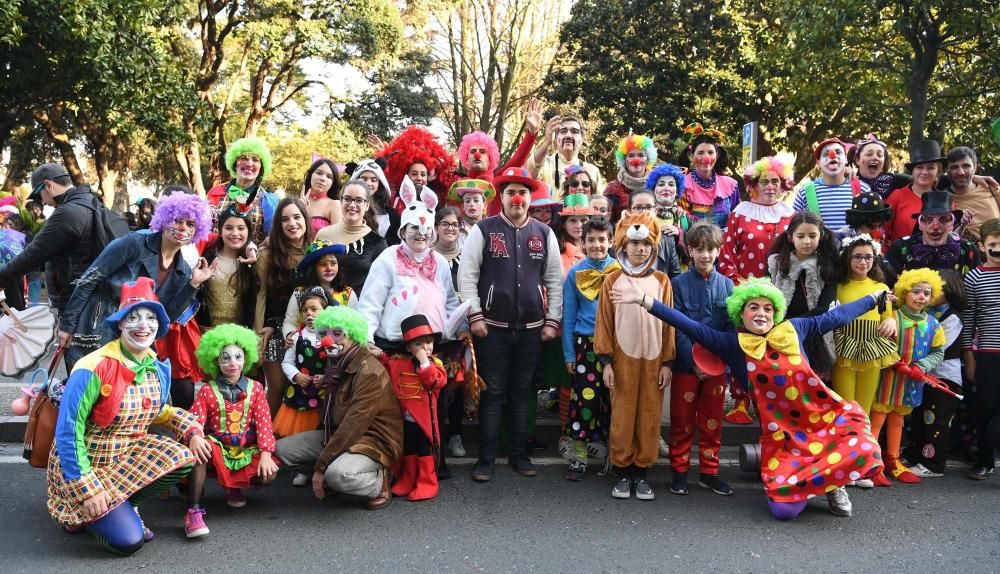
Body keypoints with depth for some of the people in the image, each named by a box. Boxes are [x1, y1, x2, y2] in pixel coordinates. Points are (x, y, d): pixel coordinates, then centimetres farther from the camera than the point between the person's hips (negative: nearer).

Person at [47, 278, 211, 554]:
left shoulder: (158, 367, -3)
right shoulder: (94, 369, -24)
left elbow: (159, 410, 14)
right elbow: (68, 431, -21)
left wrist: (192, 430, -6)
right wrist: (88, 489, -22)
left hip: (131, 453, 7)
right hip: (88, 463, -6)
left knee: (186, 456, -18)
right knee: (128, 540, -17)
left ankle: (126, 505, 5)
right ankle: (79, 513, 14)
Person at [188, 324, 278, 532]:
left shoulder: (255, 388, 4)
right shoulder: (207, 391, -1)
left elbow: (264, 423, -3)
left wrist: (266, 454, -16)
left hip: (246, 449, 2)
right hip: (217, 447, -2)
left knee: (268, 474, -24)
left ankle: (235, 487, 14)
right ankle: (194, 511, -33)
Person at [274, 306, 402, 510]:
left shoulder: (369, 371, -22)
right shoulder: (337, 364, 7)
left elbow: (354, 424, -26)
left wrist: (320, 466, -23)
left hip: (373, 441, -8)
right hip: (338, 434, 8)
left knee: (337, 474, -37)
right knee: (281, 449, -1)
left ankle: (380, 481, -7)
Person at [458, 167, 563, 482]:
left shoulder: (544, 233, 7)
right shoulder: (483, 230, -2)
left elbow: (555, 280, 9)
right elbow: (467, 275, -3)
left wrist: (552, 321, 4)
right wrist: (475, 316, -10)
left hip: (531, 328, 3)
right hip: (492, 326, -3)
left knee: (522, 393, 11)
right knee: (492, 393, 2)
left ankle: (519, 454, 23)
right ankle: (486, 458, 11)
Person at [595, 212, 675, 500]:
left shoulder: (662, 281, 4)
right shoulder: (613, 280, 1)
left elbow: (668, 323, 5)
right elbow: (604, 322, 0)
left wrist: (667, 362, 1)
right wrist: (606, 361, -4)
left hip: (653, 360, 1)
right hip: (623, 359, -1)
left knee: (650, 416, 6)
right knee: (622, 416, 3)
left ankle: (642, 471, 17)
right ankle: (623, 472, 14)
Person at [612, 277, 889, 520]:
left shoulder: (793, 329, 5)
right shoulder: (734, 345, -1)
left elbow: (834, 317, 19)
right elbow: (691, 327, -7)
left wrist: (875, 298, 27)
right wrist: (644, 300, -15)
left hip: (825, 417, 2)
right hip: (780, 433, -1)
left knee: (865, 452, -27)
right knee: (783, 508, -15)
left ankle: (831, 485, 8)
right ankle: (821, 479, 20)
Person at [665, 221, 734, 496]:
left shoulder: (727, 285, 3)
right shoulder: (679, 283, -5)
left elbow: (730, 327, 2)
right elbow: (677, 328, -8)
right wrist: (695, 361, -14)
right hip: (686, 364, -2)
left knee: (712, 421, 11)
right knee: (682, 421, 6)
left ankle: (709, 472, 23)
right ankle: (679, 471, 19)